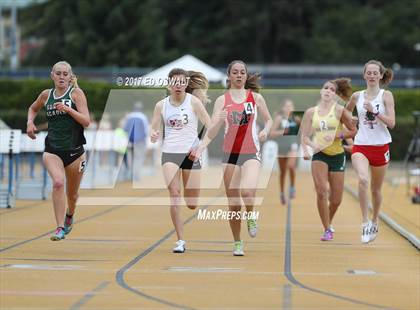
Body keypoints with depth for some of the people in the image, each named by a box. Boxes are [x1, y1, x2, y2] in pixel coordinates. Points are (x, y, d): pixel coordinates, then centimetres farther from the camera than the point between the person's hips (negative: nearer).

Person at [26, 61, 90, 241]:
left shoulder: (76, 93, -3)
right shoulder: (46, 95, 8)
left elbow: (86, 121, -11)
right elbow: (33, 109, 29)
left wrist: (68, 109, -22)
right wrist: (30, 122, 10)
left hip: (74, 150, -1)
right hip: (52, 150, 1)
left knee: (72, 193, 14)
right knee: (58, 182, -26)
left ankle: (69, 215, 49)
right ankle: (60, 228, -25)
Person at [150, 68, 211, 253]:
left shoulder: (193, 101, -2)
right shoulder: (161, 105, 4)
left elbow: (209, 126, -5)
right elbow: (154, 129, 7)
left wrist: (201, 145, -21)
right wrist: (153, 136, -16)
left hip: (191, 153, -1)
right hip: (169, 153, 1)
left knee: (192, 205, 1)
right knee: (174, 193, -18)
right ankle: (181, 240, -14)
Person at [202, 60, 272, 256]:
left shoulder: (256, 97, 3)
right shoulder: (222, 100, 2)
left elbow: (269, 120, 17)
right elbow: (211, 135, -4)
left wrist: (266, 131, -5)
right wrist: (220, 120, -24)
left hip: (251, 153, -1)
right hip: (230, 153, 1)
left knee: (247, 191, -27)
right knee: (234, 204, 4)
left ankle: (251, 217, 6)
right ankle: (237, 243, 20)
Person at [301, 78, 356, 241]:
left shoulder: (339, 110, -3)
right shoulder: (311, 112, 3)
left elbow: (353, 131, -2)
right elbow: (305, 136, 5)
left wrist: (339, 135, -17)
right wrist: (307, 148, -14)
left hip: (337, 156, 0)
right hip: (319, 155, 0)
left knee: (336, 200, 4)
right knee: (321, 191, -19)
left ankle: (329, 222, 36)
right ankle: (327, 229, -9)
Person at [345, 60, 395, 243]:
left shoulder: (386, 96, -2)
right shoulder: (357, 96, 6)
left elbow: (391, 123, -12)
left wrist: (374, 111, -21)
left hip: (380, 147, 0)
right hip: (360, 146, 0)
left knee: (376, 189, 12)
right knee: (363, 180, -28)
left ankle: (374, 223, 35)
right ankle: (365, 223, -22)